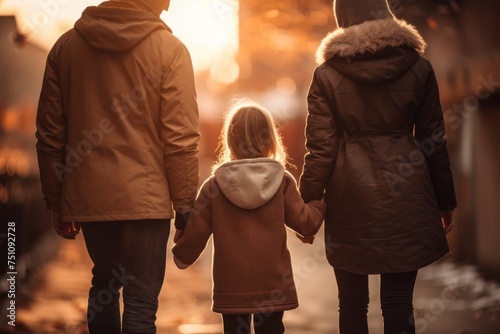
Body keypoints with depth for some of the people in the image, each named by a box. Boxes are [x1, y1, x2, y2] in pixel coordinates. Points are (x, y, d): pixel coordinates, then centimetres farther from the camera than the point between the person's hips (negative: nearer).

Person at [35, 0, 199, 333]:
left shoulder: (66, 46, 4)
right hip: (144, 198, -4)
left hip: (87, 196, 4)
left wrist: (56, 202, 13)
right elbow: (180, 139, -12)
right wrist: (185, 205, -3)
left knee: (104, 282, 25)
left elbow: (49, 134, 5)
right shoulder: (169, 49, -7)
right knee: (140, 304, 3)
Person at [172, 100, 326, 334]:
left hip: (231, 287, 0)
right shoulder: (283, 182, -5)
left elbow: (197, 231, -1)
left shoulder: (213, 186, -4)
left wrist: (181, 256, 17)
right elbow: (305, 223, -3)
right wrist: (319, 203, 17)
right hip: (273, 287, 0)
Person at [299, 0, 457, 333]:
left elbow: (321, 147, -3)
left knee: (352, 304, 11)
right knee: (399, 304, 3)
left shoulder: (327, 73, -2)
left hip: (351, 196, 0)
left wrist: (309, 203, 5)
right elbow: (433, 140, 5)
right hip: (405, 193, 1)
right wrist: (445, 200, 14)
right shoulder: (419, 67, 2)